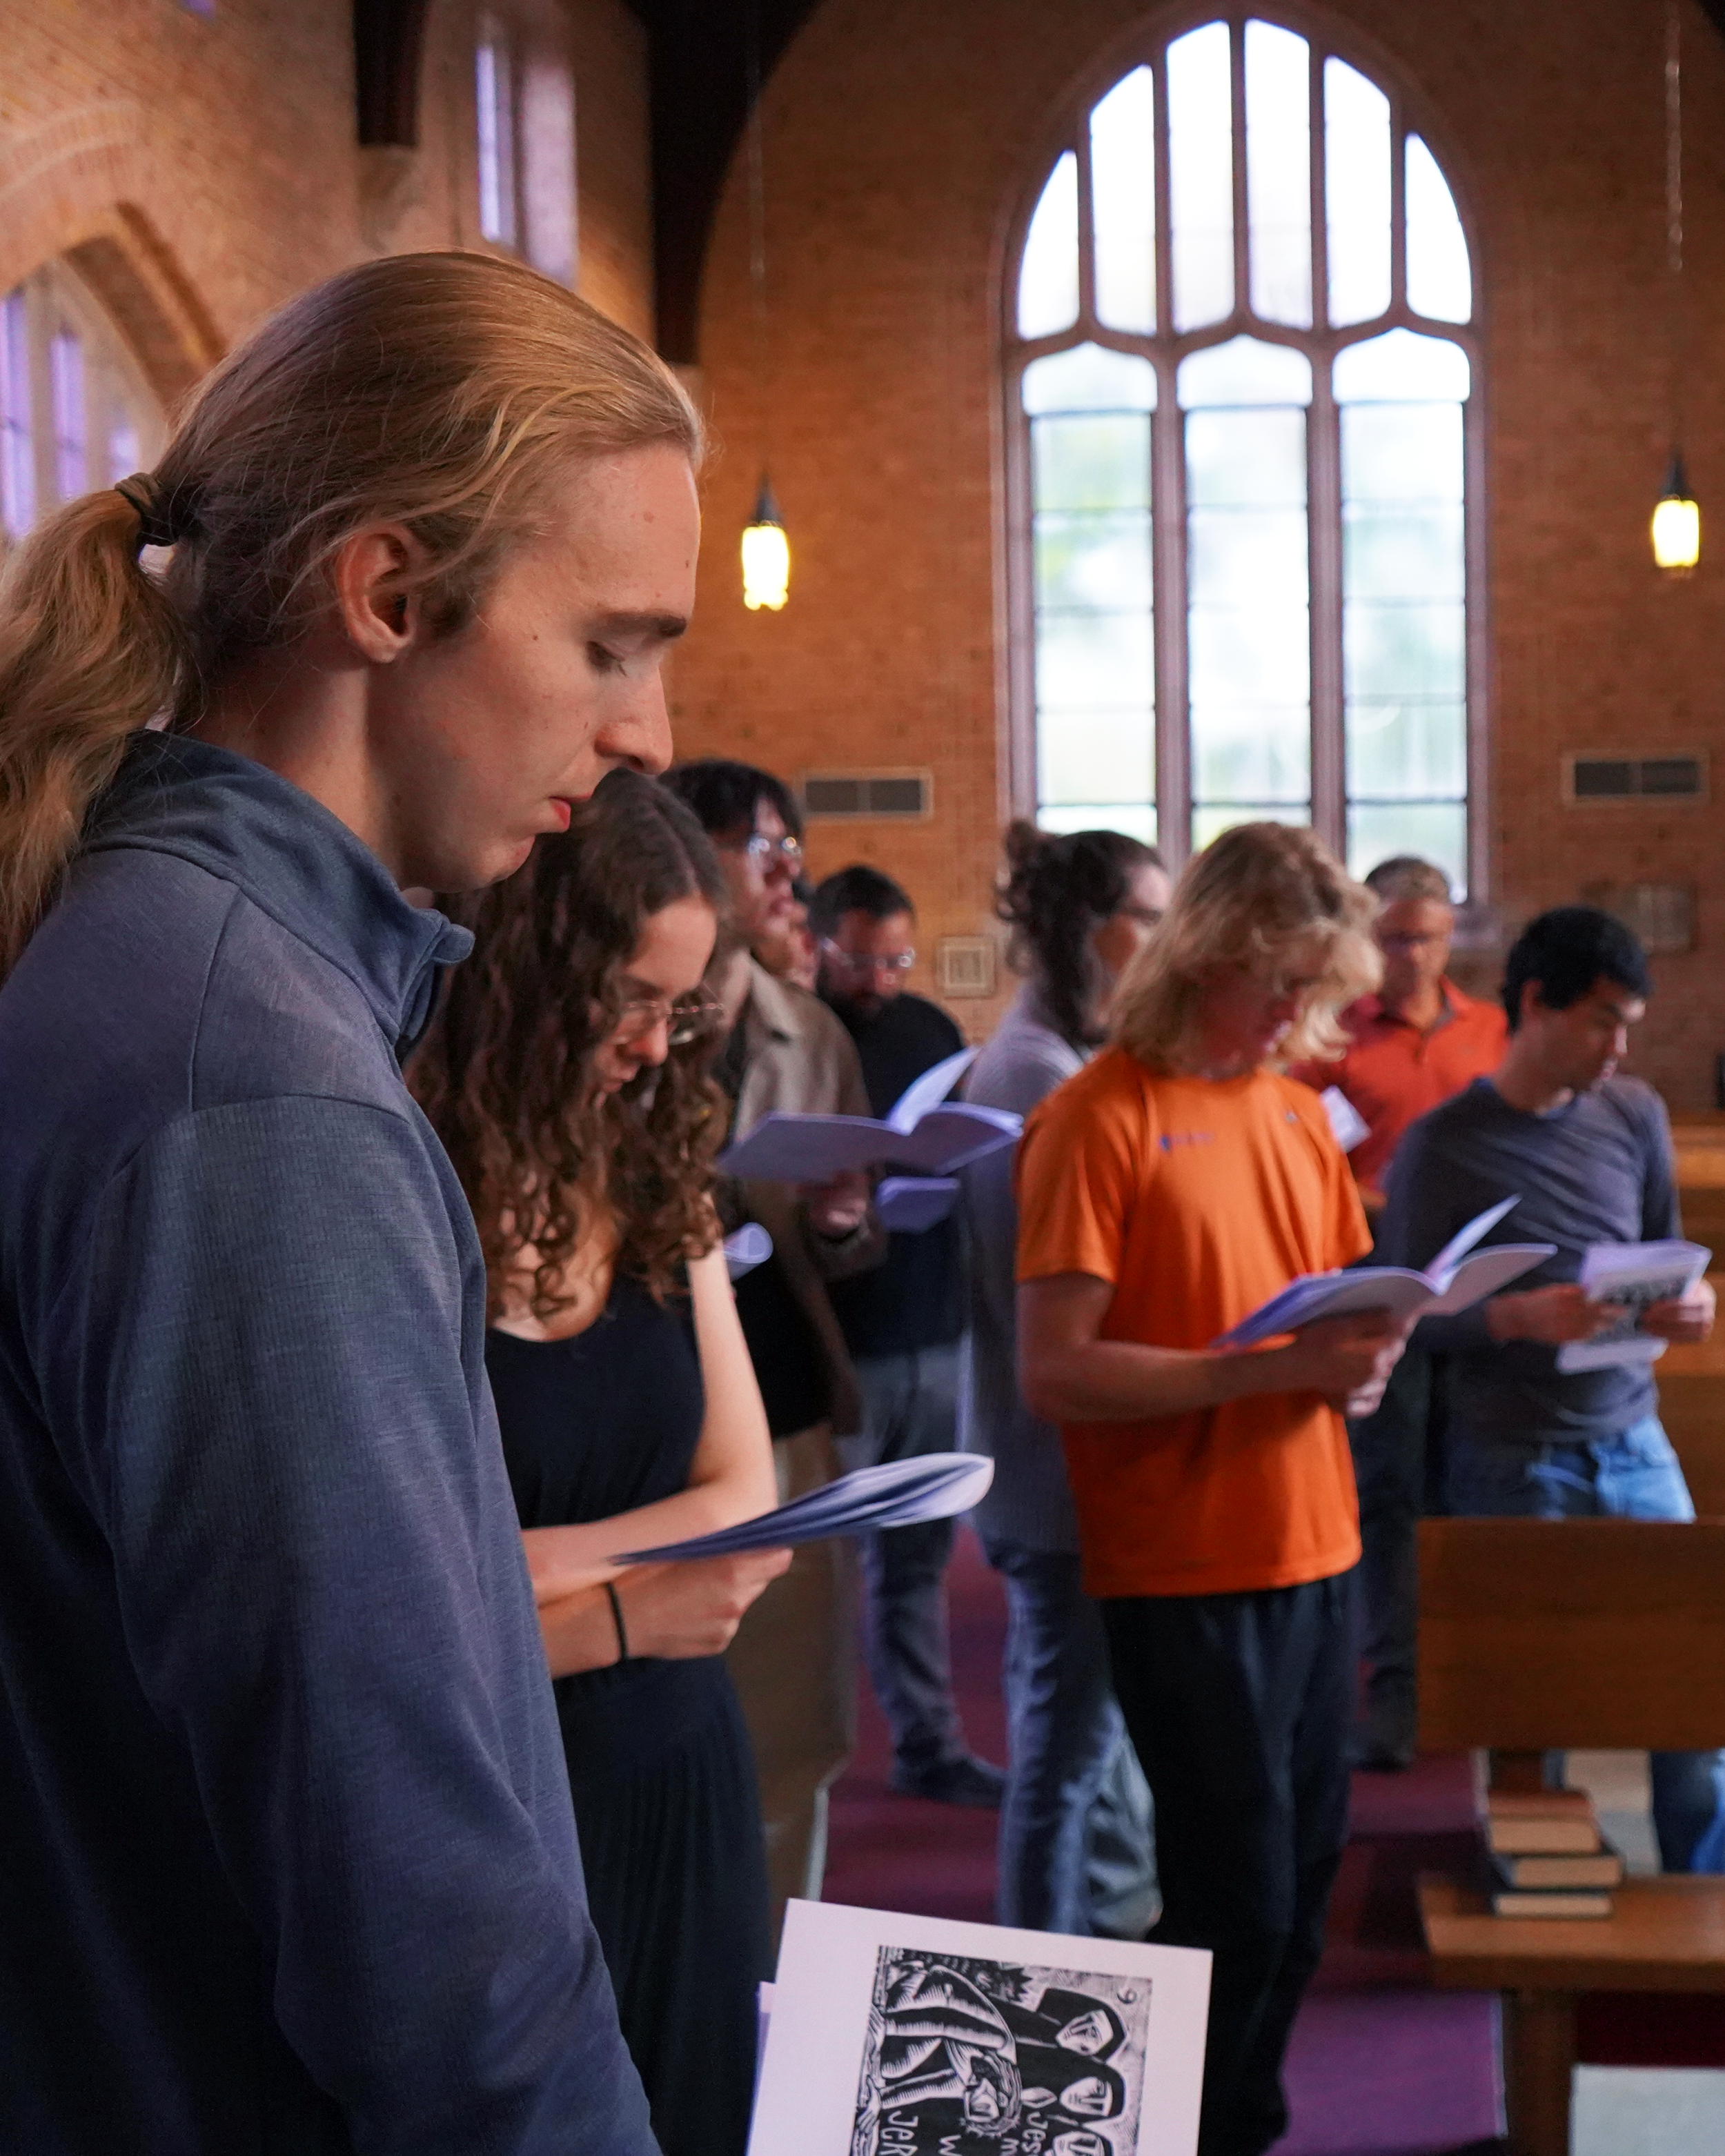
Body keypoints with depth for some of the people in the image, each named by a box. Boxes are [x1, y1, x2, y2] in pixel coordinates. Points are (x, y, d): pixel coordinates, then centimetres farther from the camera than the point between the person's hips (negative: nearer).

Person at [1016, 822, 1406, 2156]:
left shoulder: (1297, 1107, 12)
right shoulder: (1097, 1120, -11)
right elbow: (1056, 1371, -17)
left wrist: (1366, 1359, -2)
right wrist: (1277, 1368, -23)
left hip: (1317, 1552, 7)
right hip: (1188, 1576, -7)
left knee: (1301, 1886, 14)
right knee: (1240, 1906, -2)